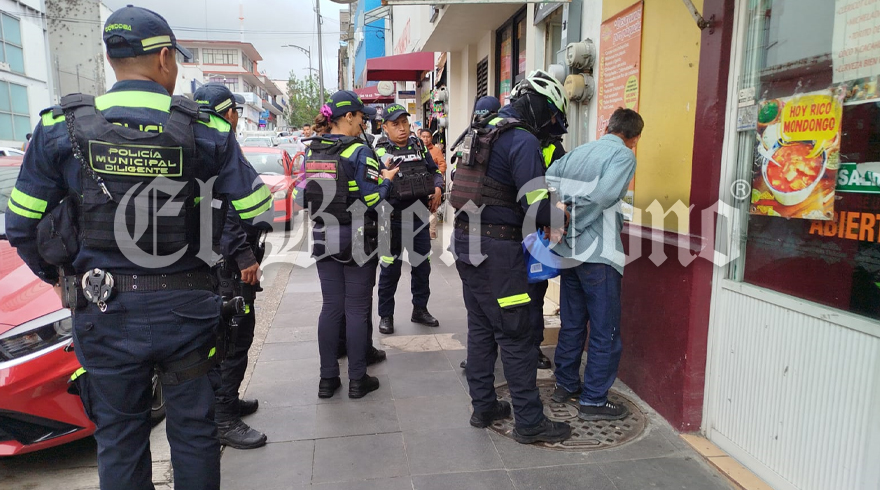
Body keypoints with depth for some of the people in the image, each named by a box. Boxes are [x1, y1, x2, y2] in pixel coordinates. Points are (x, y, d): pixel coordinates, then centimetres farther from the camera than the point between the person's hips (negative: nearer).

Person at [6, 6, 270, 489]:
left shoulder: (62, 127, -4)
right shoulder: (204, 130, -6)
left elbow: (21, 226, 1)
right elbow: (255, 210, -5)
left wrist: (54, 275, 18)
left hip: (106, 311, 1)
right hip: (186, 308, 0)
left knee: (119, 438, 18)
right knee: (193, 431, 16)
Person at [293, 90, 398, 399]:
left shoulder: (311, 153, 5)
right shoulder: (359, 152, -13)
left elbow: (302, 197, 10)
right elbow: (374, 199, -16)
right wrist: (387, 179, 2)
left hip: (324, 240, 5)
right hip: (357, 241, -5)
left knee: (331, 308, 12)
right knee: (357, 309, 4)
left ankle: (327, 379, 18)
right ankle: (357, 380, 13)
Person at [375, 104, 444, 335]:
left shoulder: (419, 146, 7)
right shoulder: (379, 151, -6)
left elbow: (435, 171, 16)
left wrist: (438, 189, -1)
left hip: (419, 218, 5)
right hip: (392, 219, -4)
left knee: (422, 266, 14)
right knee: (390, 269, 5)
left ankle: (420, 310, 31)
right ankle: (386, 315, 21)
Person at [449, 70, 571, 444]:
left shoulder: (486, 131, 15)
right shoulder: (523, 140, -14)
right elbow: (537, 206, -19)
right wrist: (566, 217, 0)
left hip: (466, 241, 9)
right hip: (497, 249, -9)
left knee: (481, 328, 16)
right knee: (515, 335, -1)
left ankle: (483, 407, 27)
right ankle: (529, 421, 10)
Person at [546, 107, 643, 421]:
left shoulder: (578, 152, 12)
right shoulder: (624, 155, -7)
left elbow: (546, 182, 3)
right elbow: (603, 195, -23)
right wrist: (575, 226, -13)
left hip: (569, 250, 7)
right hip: (598, 253, -7)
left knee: (571, 323, 19)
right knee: (605, 331, 4)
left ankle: (566, 384, 31)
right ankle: (593, 401, 12)